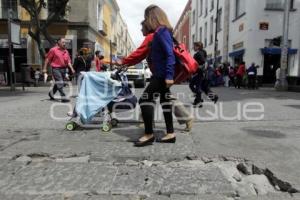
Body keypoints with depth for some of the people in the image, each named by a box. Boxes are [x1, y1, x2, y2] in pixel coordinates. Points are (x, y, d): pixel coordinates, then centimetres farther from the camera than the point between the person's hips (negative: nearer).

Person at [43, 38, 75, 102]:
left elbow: (68, 61, 10)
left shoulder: (66, 51, 12)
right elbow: (47, 59, 0)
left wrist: (72, 69, -4)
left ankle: (51, 93, 37)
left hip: (63, 69, 6)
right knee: (60, 83, -12)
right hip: (56, 69, -6)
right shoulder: (53, 50, -2)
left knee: (58, 83, 16)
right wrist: (45, 68, -2)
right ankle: (63, 97, -12)